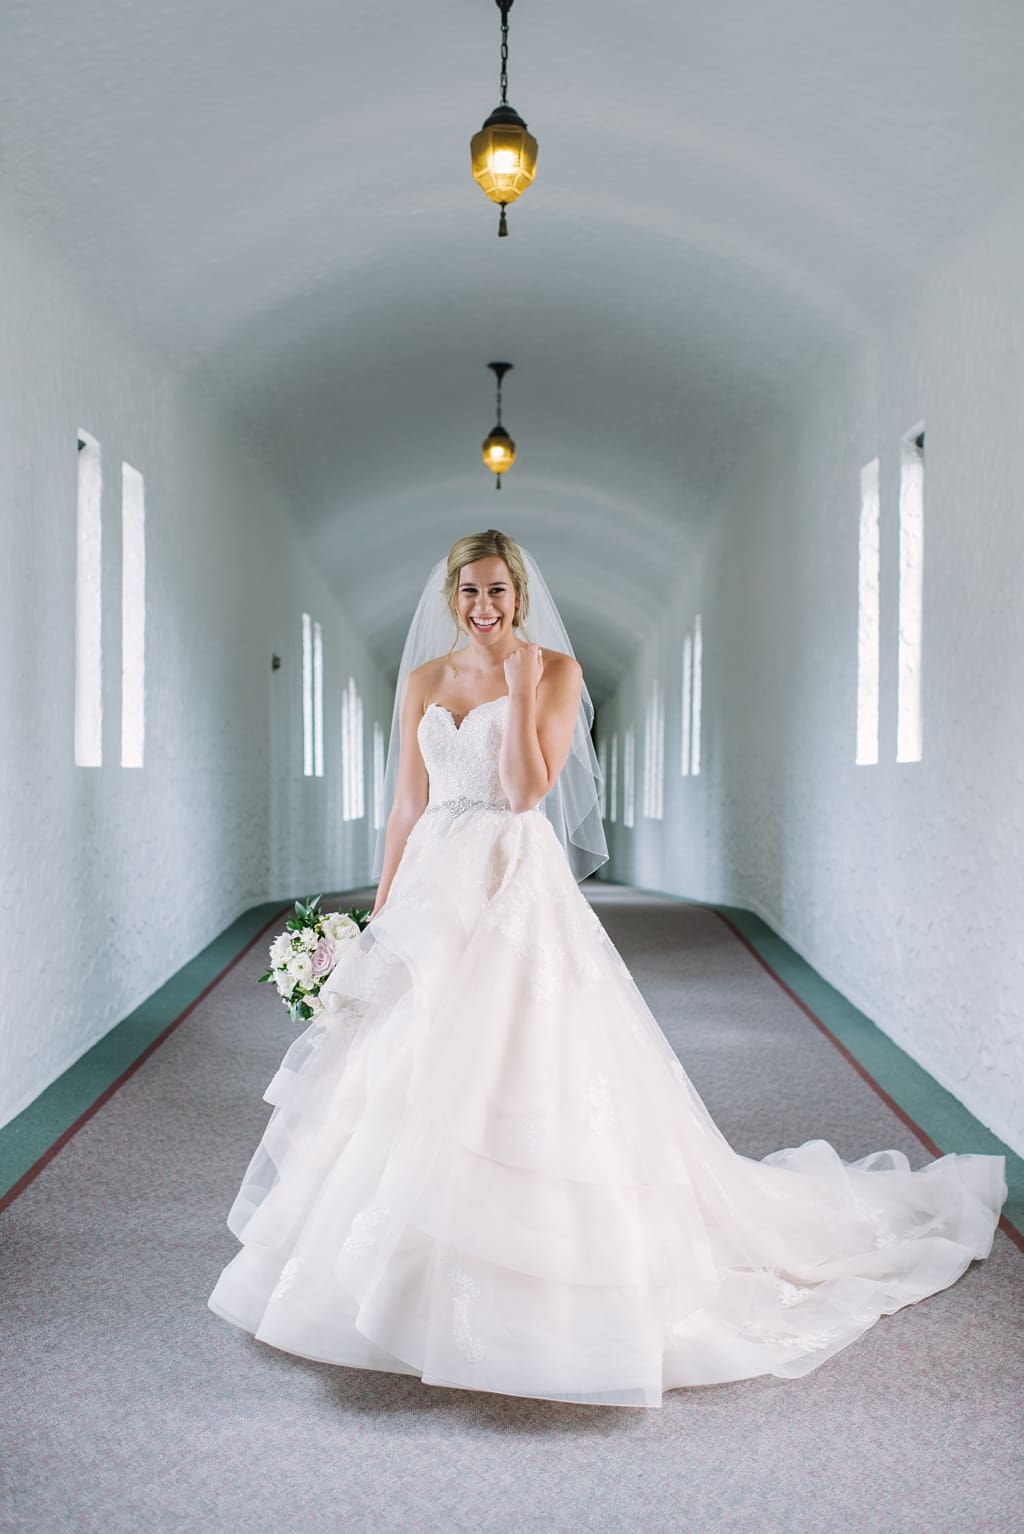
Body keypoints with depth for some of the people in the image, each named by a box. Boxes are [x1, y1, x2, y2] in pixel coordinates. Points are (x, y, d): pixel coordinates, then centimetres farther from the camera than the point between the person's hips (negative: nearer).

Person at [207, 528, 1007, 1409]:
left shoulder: (557, 669, -1)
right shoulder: (424, 680, 11)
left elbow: (528, 790, -11)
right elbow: (407, 806, 11)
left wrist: (520, 686, -14)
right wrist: (381, 915, 8)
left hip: (518, 891, -4)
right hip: (433, 890, 5)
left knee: (519, 1083, -6)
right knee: (411, 1084, 7)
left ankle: (534, 1286, 9)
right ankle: (415, 1267, 24)